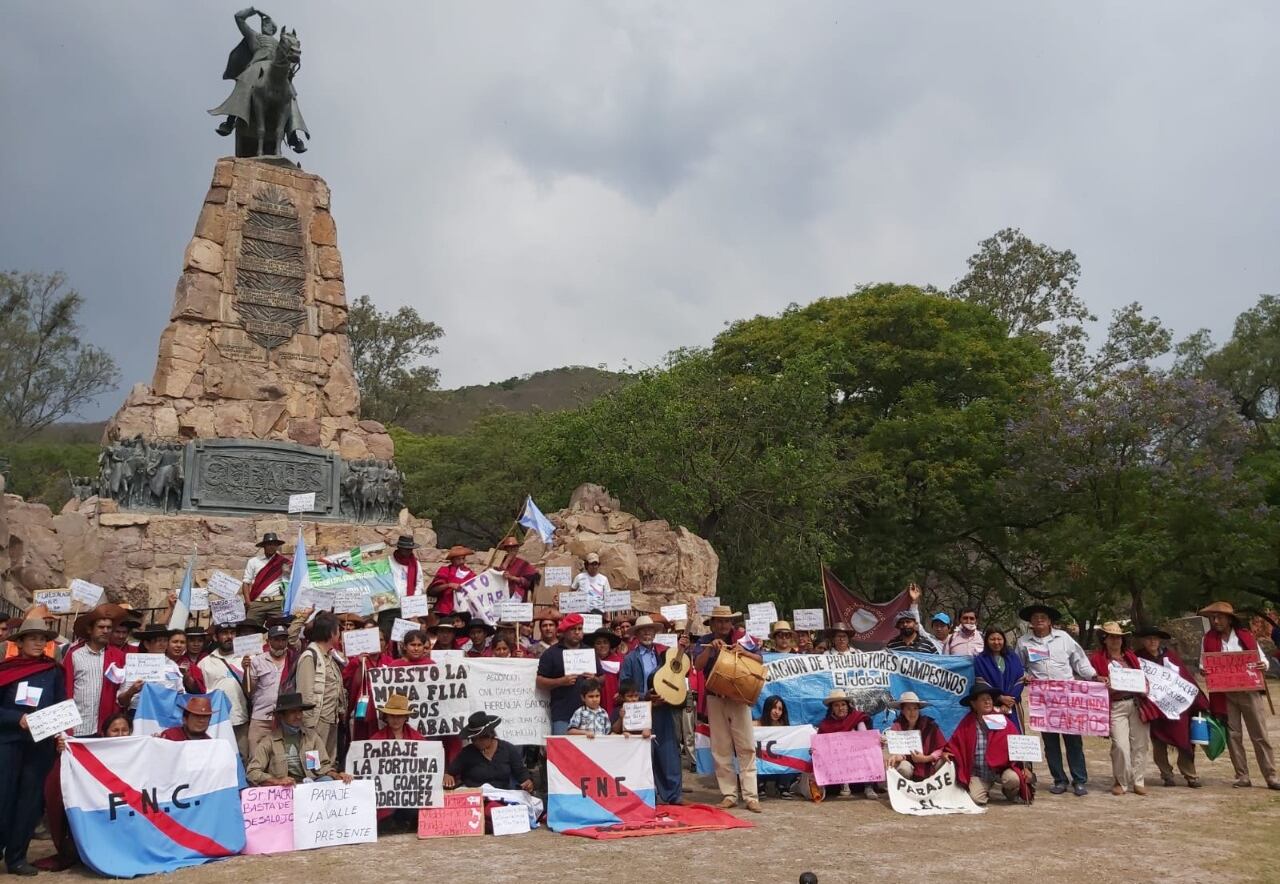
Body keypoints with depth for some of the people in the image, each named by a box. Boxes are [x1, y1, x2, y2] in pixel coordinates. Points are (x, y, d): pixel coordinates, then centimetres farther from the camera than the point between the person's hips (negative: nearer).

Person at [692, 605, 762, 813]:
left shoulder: (740, 640, 4)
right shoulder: (705, 641, 3)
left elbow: (760, 661, -1)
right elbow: (698, 666, -10)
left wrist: (743, 652, -18)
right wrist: (710, 648, -23)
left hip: (739, 697, 0)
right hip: (715, 699, 0)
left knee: (746, 747, -4)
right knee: (721, 749, 3)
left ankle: (750, 796, -1)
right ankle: (728, 795, 10)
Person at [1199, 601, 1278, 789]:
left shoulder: (1246, 636, 1)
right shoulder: (1207, 640, 3)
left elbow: (1262, 658, 8)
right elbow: (1203, 665, 7)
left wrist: (1263, 665, -14)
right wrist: (1203, 670, -15)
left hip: (1249, 691, -1)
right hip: (1224, 694, 1)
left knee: (1260, 735, 2)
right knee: (1233, 735, 5)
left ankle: (1271, 777, 8)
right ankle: (1242, 777, 13)